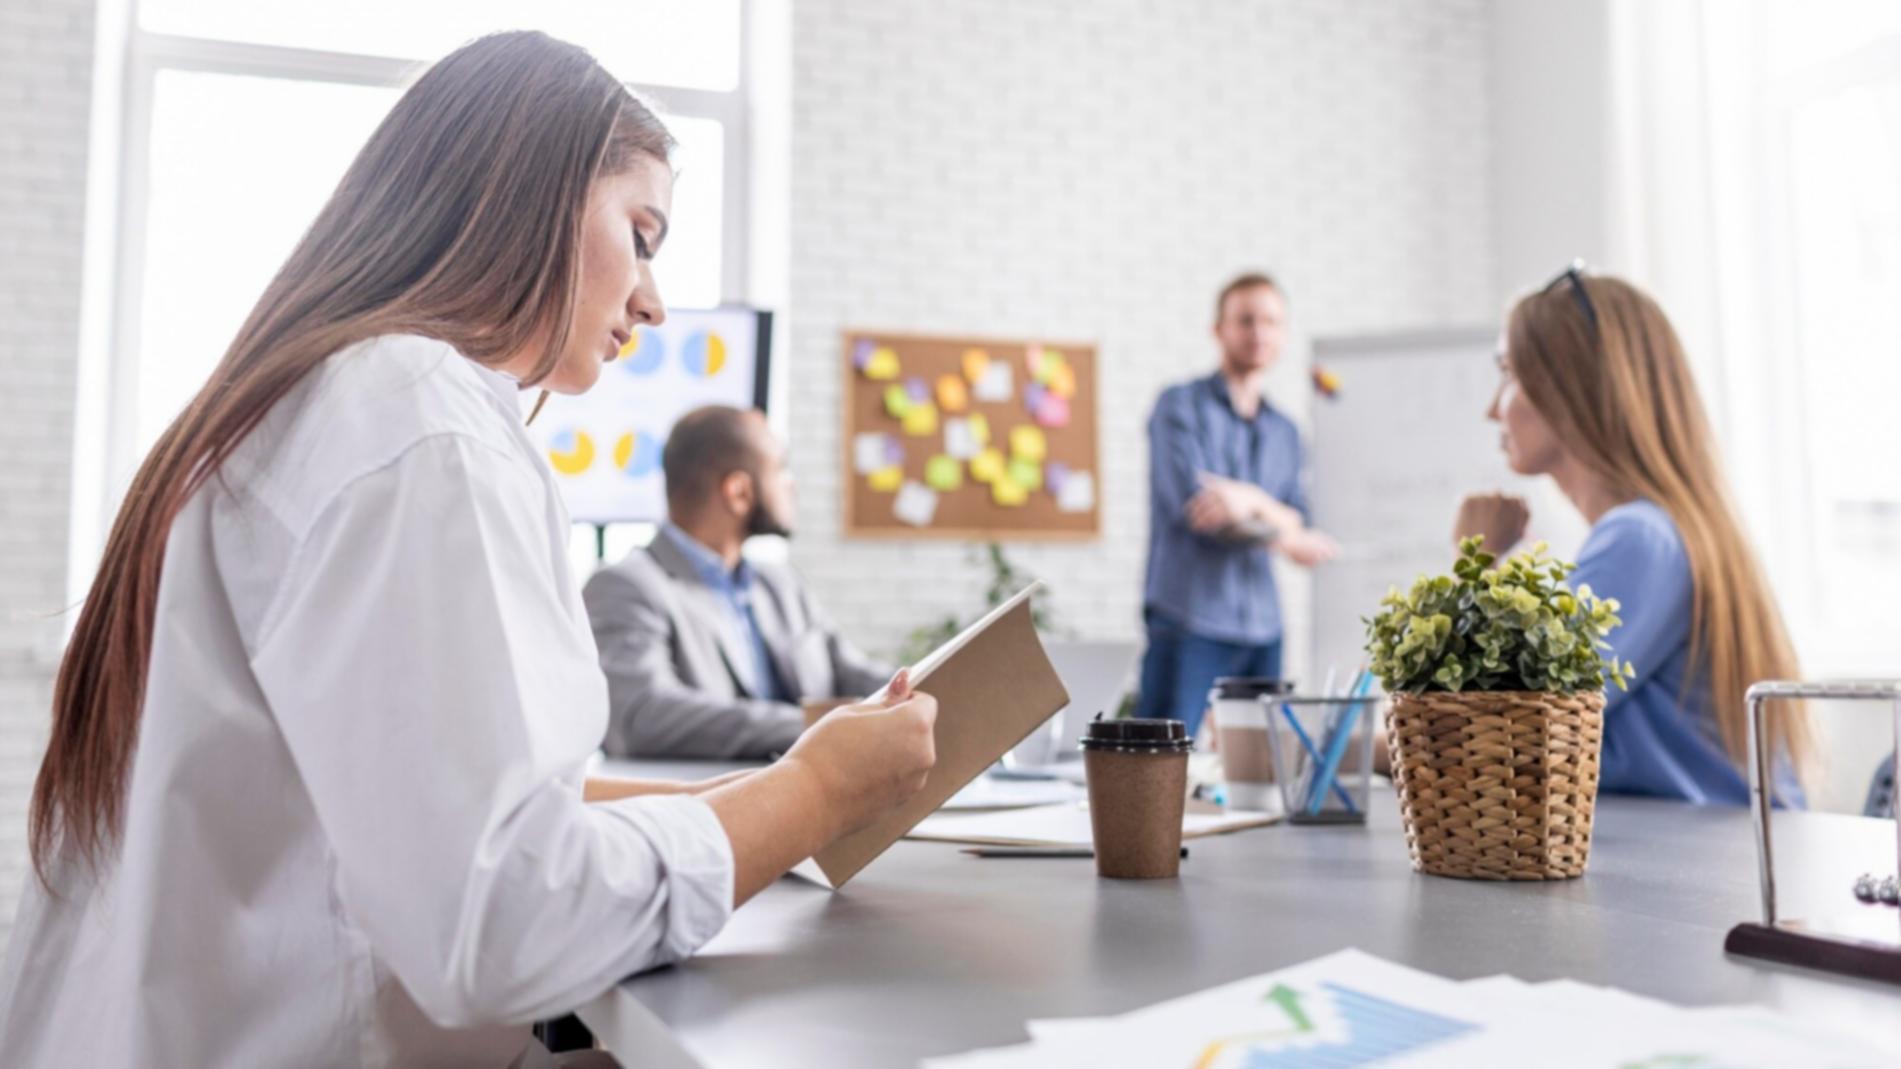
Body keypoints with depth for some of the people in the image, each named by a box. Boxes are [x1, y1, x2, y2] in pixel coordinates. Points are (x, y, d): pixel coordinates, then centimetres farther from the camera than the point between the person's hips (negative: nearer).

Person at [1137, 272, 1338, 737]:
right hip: (1189, 617, -5)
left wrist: (1251, 499, -14)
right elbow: (1191, 502, -13)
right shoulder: (1182, 405, 0)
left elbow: (1298, 529, 7)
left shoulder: (1284, 431, 17)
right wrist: (1276, 533, -3)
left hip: (1262, 627, 6)